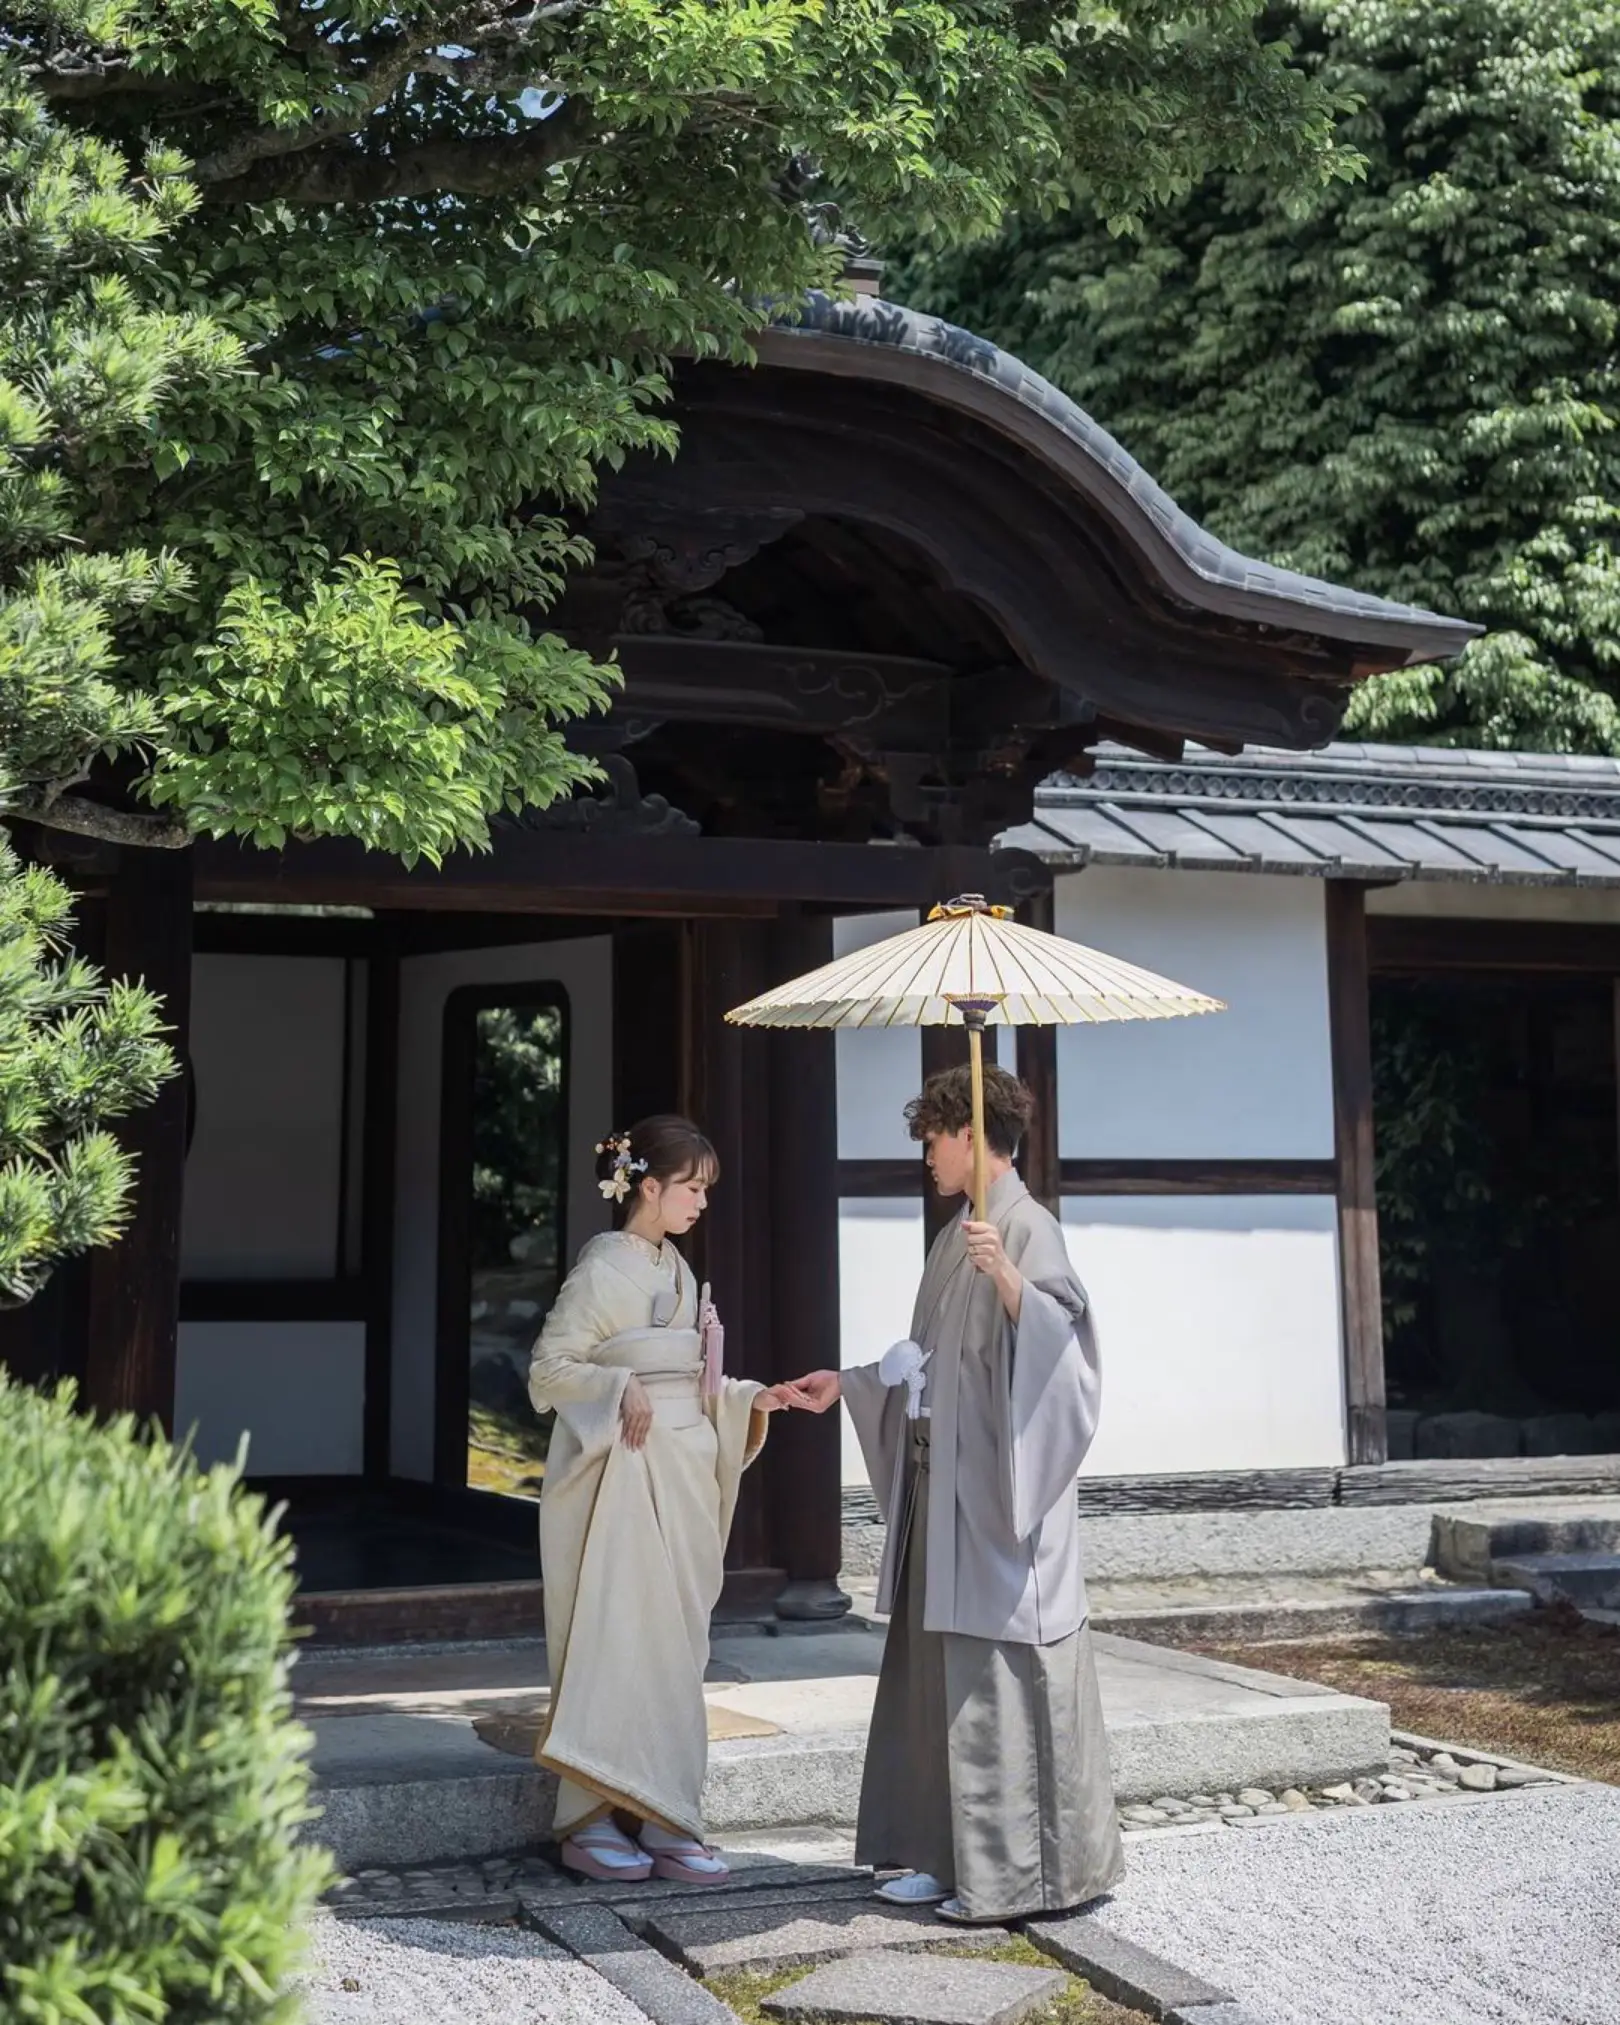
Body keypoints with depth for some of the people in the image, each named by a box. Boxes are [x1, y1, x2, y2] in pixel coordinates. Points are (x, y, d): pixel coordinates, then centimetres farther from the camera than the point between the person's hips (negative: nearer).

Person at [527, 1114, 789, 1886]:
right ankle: (591, 1822, 3)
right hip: (625, 1474, -8)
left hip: (683, 1472, 8)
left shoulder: (674, 1267, 14)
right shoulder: (604, 1267, -9)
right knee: (616, 1642, -6)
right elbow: (549, 1367, -11)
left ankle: (662, 1821, 12)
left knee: (674, 1647, 7)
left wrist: (747, 1400, 6)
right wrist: (622, 1389, -25)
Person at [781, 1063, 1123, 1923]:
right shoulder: (959, 1237, 18)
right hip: (944, 1482, 9)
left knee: (1001, 1667, -5)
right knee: (941, 1666, 11)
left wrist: (1006, 1276, -40)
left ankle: (1019, 1872, 2)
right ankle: (950, 1854, 18)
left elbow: (1058, 1330, -25)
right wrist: (844, 1385, 28)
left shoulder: (1026, 1227, -10)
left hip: (1002, 1486, -9)